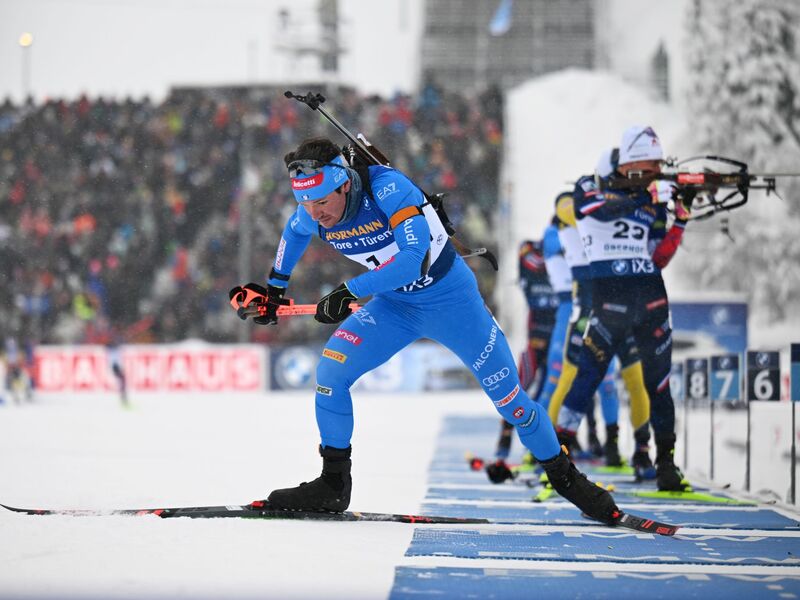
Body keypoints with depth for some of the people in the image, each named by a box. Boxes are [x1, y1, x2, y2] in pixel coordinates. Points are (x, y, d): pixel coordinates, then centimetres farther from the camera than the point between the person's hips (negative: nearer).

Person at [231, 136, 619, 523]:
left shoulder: (387, 187, -32)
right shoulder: (311, 216, -13)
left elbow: (415, 257, -39)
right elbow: (294, 231, 13)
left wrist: (350, 292, -40)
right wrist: (274, 287, 15)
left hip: (449, 298, -5)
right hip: (394, 304, 5)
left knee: (508, 396, 1)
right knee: (330, 372, -14)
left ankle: (564, 477, 23)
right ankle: (333, 485, -1)